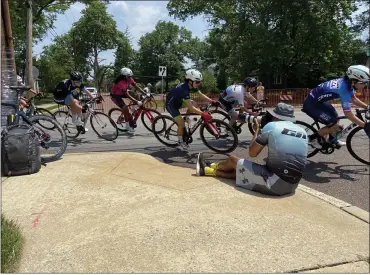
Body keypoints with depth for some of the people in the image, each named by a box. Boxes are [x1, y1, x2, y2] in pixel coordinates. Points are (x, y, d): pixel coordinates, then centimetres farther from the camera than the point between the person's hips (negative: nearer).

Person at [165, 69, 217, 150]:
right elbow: (190, 107, -40)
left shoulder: (192, 86, -12)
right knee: (181, 124, -11)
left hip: (178, 101, 8)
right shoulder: (184, 89, -37)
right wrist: (203, 114, -46)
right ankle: (180, 142, 10)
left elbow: (201, 95, -7)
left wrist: (212, 101, -19)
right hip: (171, 104, -8)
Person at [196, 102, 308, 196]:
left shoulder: (271, 126, -6)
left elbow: (252, 153, 2)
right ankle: (209, 170, 42)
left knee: (233, 160, 15)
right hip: (292, 186, 7)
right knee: (241, 169, 25)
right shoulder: (303, 132, 9)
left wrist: (257, 128, 14)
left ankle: (213, 167, 44)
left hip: (274, 183, -6)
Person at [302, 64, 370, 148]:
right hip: (311, 104, -10)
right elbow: (348, 114, -27)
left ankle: (333, 140, 36)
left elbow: (354, 99, 15)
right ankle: (313, 138, 8)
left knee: (335, 117, 18)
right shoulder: (344, 88, -29)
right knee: (334, 124, -9)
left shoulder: (346, 82, -3)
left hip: (319, 101, 10)